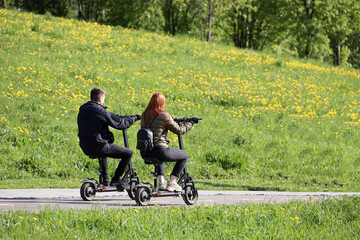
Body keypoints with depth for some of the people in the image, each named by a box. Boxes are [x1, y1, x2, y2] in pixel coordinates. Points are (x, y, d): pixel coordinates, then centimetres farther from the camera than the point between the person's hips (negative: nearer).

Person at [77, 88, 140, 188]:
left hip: (86, 149, 9)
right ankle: (116, 180, 6)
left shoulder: (82, 110, 10)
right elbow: (119, 124, -12)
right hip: (99, 147, -9)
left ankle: (105, 179, 38)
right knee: (128, 153, 4)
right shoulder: (100, 111, -17)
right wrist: (133, 118, 6)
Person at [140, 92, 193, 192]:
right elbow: (178, 130, -1)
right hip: (159, 149, -7)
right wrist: (189, 125, 19)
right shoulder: (164, 116, -11)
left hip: (144, 152, 7)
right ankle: (171, 183, 12)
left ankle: (161, 181, 28)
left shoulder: (144, 114, 8)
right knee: (184, 156, 16)